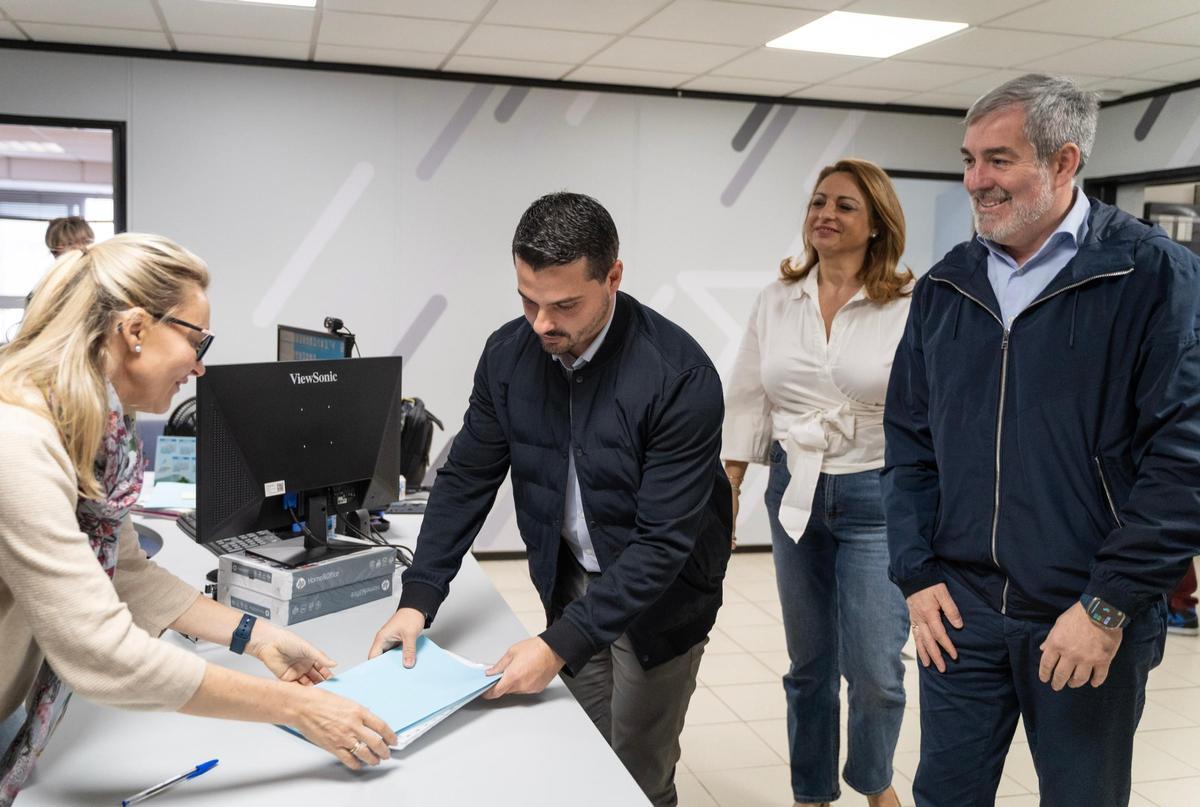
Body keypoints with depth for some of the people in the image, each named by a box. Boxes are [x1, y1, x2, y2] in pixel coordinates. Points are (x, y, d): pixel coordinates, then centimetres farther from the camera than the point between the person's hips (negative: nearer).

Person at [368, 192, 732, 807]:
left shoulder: (681, 376, -27)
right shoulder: (508, 354, -11)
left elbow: (664, 540, -27)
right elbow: (466, 477, -3)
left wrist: (562, 643, -31)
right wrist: (418, 599, -13)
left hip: (659, 590, -4)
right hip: (569, 579, 4)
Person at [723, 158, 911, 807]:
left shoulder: (909, 307, -8)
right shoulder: (775, 302, 4)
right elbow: (747, 403, 7)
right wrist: (726, 492, 3)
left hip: (876, 498, -3)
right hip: (795, 492, 4)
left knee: (874, 670, 0)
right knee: (808, 666, 14)